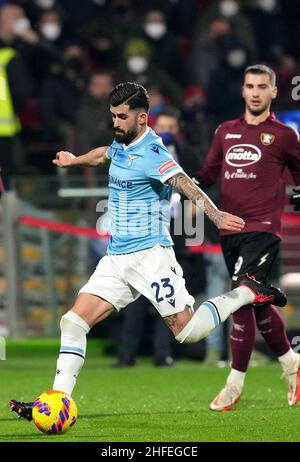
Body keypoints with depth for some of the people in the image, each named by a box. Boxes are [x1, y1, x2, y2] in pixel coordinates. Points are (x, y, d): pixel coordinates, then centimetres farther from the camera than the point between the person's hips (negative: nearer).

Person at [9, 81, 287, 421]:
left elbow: (185, 184, -31)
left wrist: (215, 215, -47)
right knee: (74, 322, -4)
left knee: (187, 330, -9)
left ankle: (245, 293, 12)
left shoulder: (151, 153, -15)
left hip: (149, 254, -8)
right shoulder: (121, 144, 11)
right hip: (116, 259, 8)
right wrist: (74, 161, 56)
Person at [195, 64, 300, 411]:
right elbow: (208, 174, 17)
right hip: (230, 229, 5)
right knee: (257, 303, 13)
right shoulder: (226, 132, 14)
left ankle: (235, 385, -10)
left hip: (262, 229, -5)